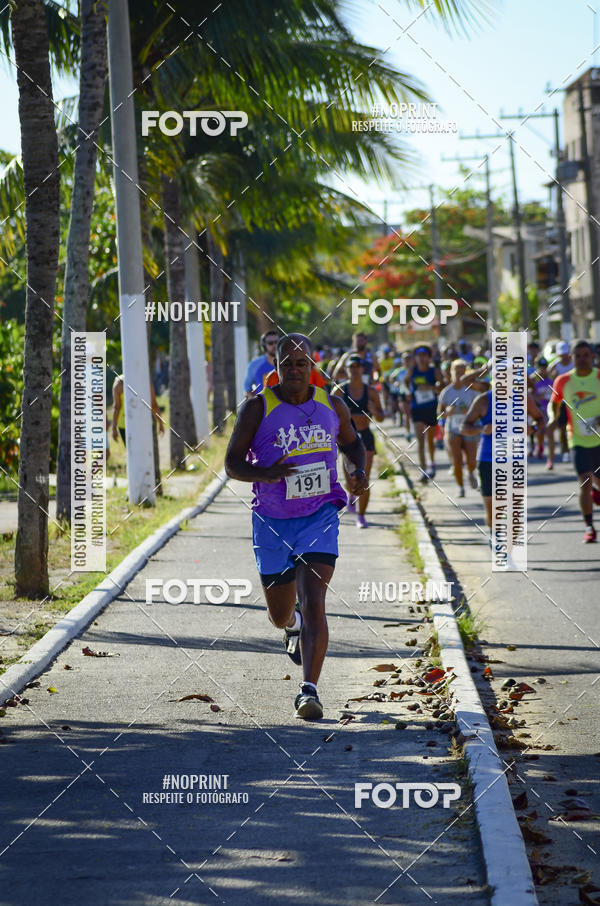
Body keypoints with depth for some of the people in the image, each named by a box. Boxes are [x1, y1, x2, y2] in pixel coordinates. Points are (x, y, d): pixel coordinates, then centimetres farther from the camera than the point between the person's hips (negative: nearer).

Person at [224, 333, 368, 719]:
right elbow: (233, 463, -5)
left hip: (319, 517, 0)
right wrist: (267, 473, -25)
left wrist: (359, 470, 0)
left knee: (313, 602, -19)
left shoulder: (332, 406, 3)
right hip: (273, 521, 1)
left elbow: (352, 442, 22)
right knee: (280, 613, 13)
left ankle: (310, 689, -22)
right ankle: (294, 625, 52)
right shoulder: (257, 409, -6)